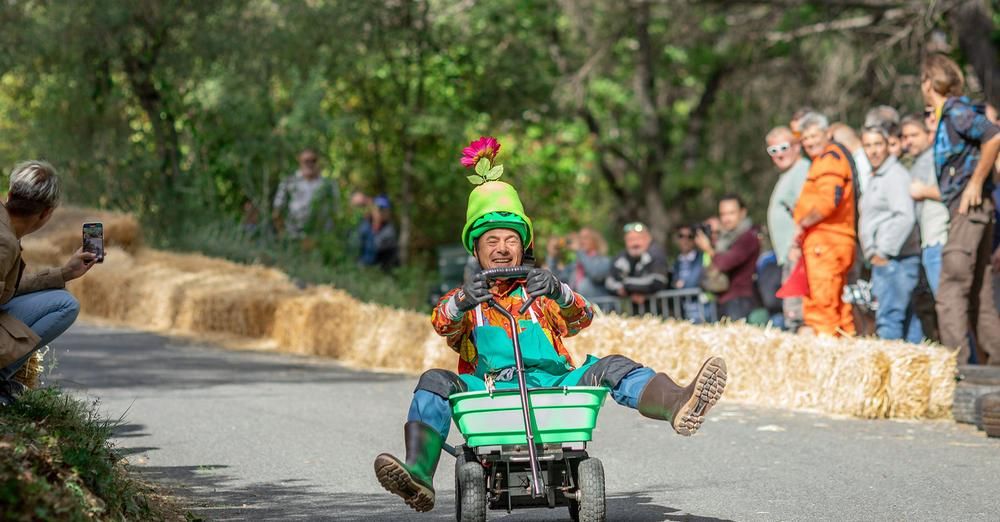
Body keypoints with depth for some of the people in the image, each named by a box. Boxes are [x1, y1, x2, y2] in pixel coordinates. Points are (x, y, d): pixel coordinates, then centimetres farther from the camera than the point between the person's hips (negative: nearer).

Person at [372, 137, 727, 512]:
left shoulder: (540, 293, 27)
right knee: (435, 382, -27)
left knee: (609, 368, -24)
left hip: (552, 382, 1)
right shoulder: (462, 300, 25)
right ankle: (419, 475, -48)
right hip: (488, 388, -1)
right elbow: (443, 324, -1)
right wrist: (463, 302, -26)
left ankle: (677, 406, -53)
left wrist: (558, 293, -21)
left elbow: (581, 318, 4)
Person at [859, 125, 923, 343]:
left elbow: (905, 217, -20)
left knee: (888, 319, -14)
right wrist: (872, 251, 15)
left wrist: (884, 252, -17)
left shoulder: (895, 175, -9)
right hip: (883, 261, 10)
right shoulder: (875, 178, 21)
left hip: (895, 260, -10)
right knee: (907, 319, 9)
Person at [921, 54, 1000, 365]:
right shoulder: (945, 115, 18)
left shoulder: (956, 111, -9)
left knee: (951, 292, -13)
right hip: (969, 212, 10)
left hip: (970, 209, -10)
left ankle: (955, 363, -17)